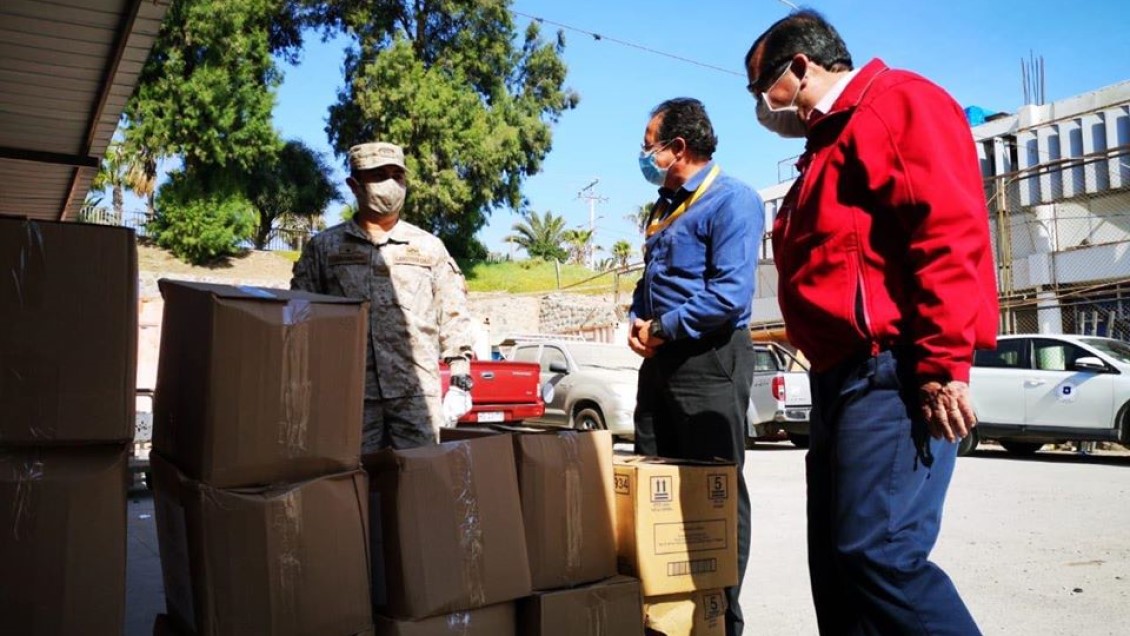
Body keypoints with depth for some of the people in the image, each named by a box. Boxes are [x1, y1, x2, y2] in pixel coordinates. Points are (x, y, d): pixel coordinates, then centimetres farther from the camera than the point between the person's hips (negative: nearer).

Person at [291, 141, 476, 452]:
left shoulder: (429, 248, 12)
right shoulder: (324, 247, 10)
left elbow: (453, 315, 11)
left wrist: (460, 381, 5)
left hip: (417, 391, 1)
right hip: (351, 392, 0)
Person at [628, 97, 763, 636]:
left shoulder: (732, 200, -10)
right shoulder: (664, 207, 18)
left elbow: (730, 294, -21)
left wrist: (663, 328, -12)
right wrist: (637, 323, 3)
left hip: (710, 360, -9)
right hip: (660, 361, 9)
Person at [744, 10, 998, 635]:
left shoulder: (898, 100, -3)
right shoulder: (827, 146, 26)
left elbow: (950, 231, -16)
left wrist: (942, 365, -22)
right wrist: (828, 381, 18)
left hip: (891, 375, -10)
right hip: (841, 378, 10)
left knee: (877, 553, -16)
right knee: (837, 563, 10)